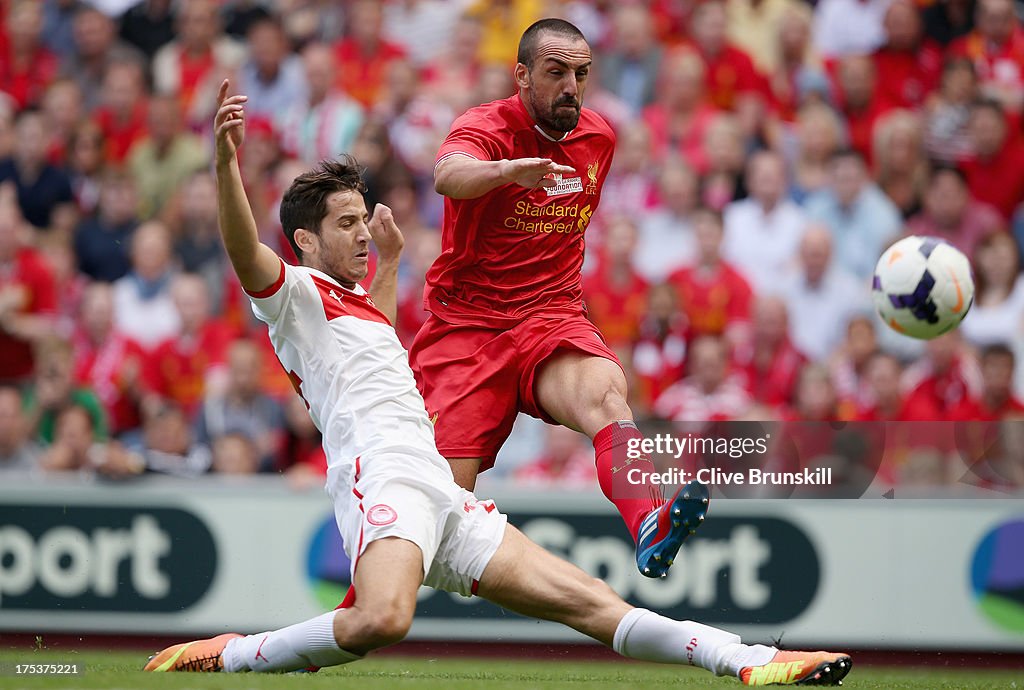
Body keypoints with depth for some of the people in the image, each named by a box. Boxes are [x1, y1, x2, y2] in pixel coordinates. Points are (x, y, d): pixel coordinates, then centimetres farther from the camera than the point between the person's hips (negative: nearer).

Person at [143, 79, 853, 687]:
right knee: (382, 620, -38)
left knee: (589, 600, 0)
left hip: (443, 499, 9)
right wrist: (227, 161, -33)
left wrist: (389, 261, 55)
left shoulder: (354, 300, 31)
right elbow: (246, 254, -19)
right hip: (381, 474, -9)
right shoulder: (294, 291, 4)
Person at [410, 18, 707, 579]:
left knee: (605, 390, -32)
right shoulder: (487, 127, -10)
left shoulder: (598, 137, 8)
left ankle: (650, 531, -58)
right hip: (465, 323, -3)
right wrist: (507, 170, -55)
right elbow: (448, 175, -36)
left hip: (551, 322, 3)